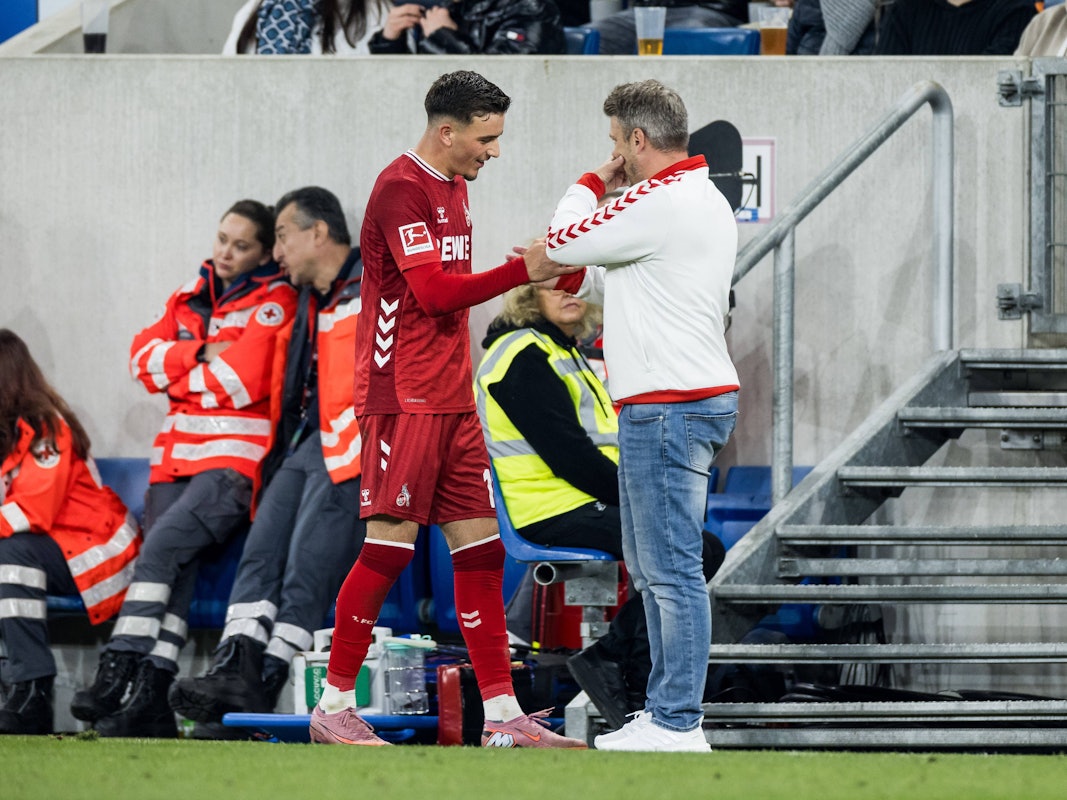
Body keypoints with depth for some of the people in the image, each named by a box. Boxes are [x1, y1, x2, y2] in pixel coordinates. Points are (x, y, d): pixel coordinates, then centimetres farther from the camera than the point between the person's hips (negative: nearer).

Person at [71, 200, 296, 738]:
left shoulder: (274, 301, -1)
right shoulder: (190, 297, 20)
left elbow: (243, 380, -12)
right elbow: (145, 356, 9)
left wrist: (177, 375, 1)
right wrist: (201, 355, -7)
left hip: (238, 456, -6)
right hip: (177, 454, 6)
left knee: (163, 544, -23)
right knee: (173, 569, -10)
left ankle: (115, 674, -28)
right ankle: (152, 702, -20)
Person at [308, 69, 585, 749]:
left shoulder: (454, 188, 18)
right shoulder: (402, 189, -12)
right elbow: (433, 291, -20)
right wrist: (523, 271, -19)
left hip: (451, 401, 9)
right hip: (404, 399, -9)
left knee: (481, 550, 4)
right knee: (391, 546, -8)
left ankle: (502, 715, 4)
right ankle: (334, 706, 0)